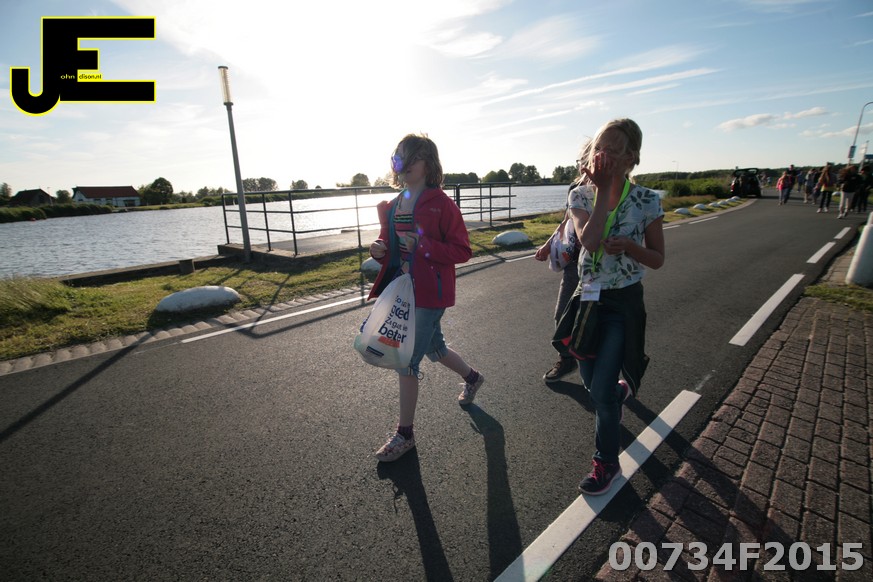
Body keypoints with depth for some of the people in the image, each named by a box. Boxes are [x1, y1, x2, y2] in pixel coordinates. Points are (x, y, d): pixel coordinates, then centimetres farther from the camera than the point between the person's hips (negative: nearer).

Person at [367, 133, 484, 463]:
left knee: (407, 361, -3)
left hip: (430, 293, -7)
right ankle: (472, 377, 53)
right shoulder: (392, 207, 9)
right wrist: (379, 250, -6)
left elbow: (462, 251, -13)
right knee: (433, 349, 23)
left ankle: (405, 434, 17)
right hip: (401, 290, 7)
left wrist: (423, 246, -25)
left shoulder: (440, 203, -11)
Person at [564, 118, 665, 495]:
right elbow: (590, 242, -21)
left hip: (624, 302, -3)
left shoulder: (647, 202, -10)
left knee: (601, 390, -3)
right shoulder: (580, 195, -4)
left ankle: (607, 463, 23)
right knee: (590, 380, 17)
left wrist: (629, 246, -22)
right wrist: (602, 189, -21)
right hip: (588, 297, 4)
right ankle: (621, 390, 55)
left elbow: (657, 260, -3)